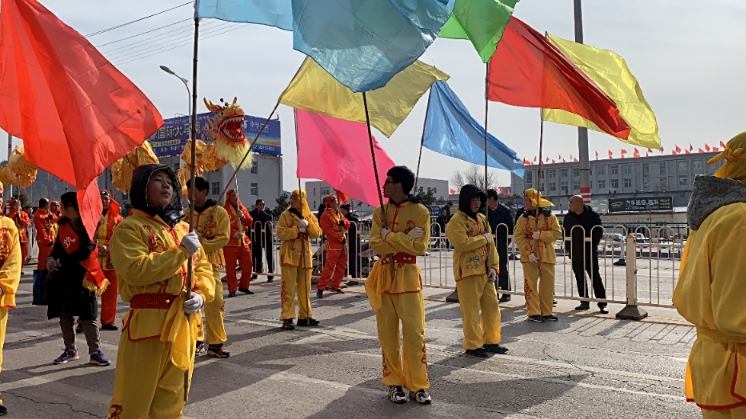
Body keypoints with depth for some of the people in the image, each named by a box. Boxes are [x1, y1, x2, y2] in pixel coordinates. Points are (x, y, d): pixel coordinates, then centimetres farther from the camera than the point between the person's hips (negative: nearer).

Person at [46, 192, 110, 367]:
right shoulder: (64, 225, 8)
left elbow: (86, 251, -17)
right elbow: (58, 247, 13)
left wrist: (61, 262, -17)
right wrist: (51, 258, -8)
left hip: (83, 276, -6)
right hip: (64, 276, 6)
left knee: (88, 316, -4)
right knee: (64, 314, 10)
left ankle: (95, 352, 3)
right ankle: (70, 350, 22)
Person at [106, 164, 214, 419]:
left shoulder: (183, 227, 15)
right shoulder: (129, 228, -5)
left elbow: (203, 267, 15)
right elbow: (135, 270, -20)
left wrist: (202, 294, -5)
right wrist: (182, 252, -18)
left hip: (184, 323, 6)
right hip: (148, 322, -6)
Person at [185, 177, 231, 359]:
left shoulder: (219, 212, -3)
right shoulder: (187, 213, 9)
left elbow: (224, 238, -9)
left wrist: (202, 243, -19)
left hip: (210, 263, -3)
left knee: (214, 303, -5)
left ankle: (216, 343, 5)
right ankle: (196, 341, 19)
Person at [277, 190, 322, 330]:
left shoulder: (310, 216, 11)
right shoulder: (286, 215, -1)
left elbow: (317, 233, 3)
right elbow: (280, 233, -12)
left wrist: (308, 225, -13)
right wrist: (297, 229, -18)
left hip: (305, 255, 5)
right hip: (289, 255, -4)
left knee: (305, 289, 10)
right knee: (289, 288, -6)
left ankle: (304, 316, 20)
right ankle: (287, 318, -3)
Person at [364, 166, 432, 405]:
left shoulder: (420, 212, -5)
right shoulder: (380, 212, 6)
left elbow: (420, 246, -14)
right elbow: (376, 245, -5)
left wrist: (390, 236, -12)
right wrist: (403, 242, -15)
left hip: (408, 277, -3)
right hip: (384, 276, 3)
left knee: (415, 332, -3)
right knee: (388, 333, 7)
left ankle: (418, 385, 8)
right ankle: (394, 384, 18)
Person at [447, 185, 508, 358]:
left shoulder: (483, 219, 15)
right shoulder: (456, 221, -9)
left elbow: (491, 244, 13)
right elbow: (462, 243, -24)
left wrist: (494, 267, 2)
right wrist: (483, 238, -12)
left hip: (485, 272, 8)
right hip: (467, 272, -7)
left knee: (492, 306, 12)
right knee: (471, 310, -1)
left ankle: (491, 341, 25)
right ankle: (472, 345, 9)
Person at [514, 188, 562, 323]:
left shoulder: (550, 216, 0)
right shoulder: (523, 218, 0)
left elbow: (557, 233, -6)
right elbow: (518, 237, -6)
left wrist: (540, 235, -19)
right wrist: (528, 253, -17)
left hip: (547, 256, 1)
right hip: (529, 257, -1)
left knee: (547, 285, 7)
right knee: (531, 285, -1)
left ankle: (546, 312, 19)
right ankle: (534, 313, 6)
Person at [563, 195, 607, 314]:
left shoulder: (593, 215, -6)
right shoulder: (568, 217, 6)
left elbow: (599, 232, -3)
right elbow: (565, 233, 14)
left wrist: (593, 246, -10)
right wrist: (568, 248, 7)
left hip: (590, 251, -4)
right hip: (575, 253, 5)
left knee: (595, 276, -4)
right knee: (580, 277, 9)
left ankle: (602, 303, 0)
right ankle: (584, 302, 18)